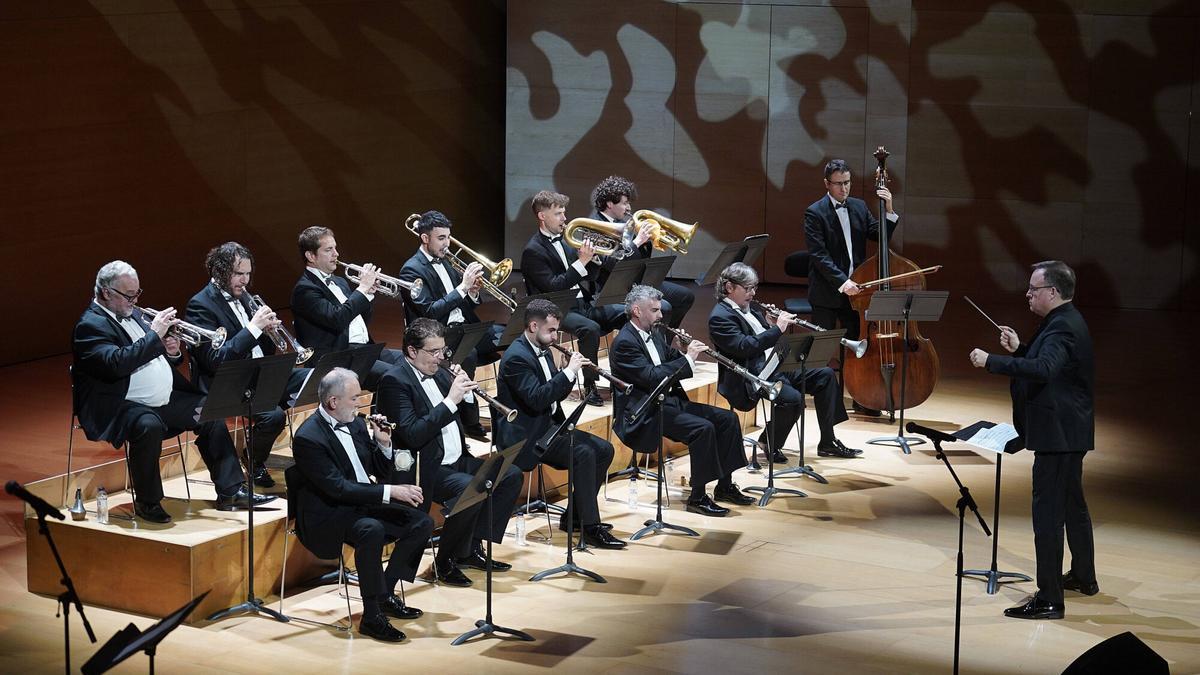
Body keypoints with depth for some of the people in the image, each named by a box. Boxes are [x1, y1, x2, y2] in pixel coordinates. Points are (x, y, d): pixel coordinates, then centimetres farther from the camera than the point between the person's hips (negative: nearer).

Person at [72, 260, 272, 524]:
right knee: (149, 426, -37)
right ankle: (147, 502, -19)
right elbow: (116, 363, -28)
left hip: (164, 400, 9)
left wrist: (173, 353, -2)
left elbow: (155, 355, 22)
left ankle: (230, 492, 5)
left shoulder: (134, 314, 15)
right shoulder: (90, 325, -12)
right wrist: (154, 335, -25)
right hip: (123, 407, -9)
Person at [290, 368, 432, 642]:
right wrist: (389, 492, -28)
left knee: (422, 523, -5)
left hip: (366, 505, 8)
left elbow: (383, 473, 13)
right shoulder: (308, 437, -18)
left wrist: (384, 444, -6)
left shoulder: (355, 423, 7)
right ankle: (372, 616, -27)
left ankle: (386, 593, 5)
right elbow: (337, 488, -25)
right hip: (328, 515, -8)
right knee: (371, 530, -36)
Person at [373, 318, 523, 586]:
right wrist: (451, 400, -25)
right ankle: (446, 562, -11)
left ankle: (473, 548, 9)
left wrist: (464, 389, -1)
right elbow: (412, 435, -25)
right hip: (426, 470, -9)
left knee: (511, 475, 3)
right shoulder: (394, 381, -14)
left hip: (456, 461, 9)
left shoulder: (438, 372, 11)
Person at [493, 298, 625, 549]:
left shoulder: (543, 351, 12)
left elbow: (556, 395, 15)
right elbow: (536, 399, -28)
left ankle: (574, 516, 9)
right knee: (584, 453, -26)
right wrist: (569, 371, -24)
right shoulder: (516, 357, -18)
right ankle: (591, 528, -21)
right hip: (526, 434, -10)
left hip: (549, 425, 10)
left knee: (604, 449, 2)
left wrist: (572, 372, -3)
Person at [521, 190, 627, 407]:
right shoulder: (533, 251, -9)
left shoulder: (563, 241, 15)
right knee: (590, 328, -34)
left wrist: (592, 257, -2)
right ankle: (589, 388, -25)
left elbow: (589, 277, 19)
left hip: (582, 303, 8)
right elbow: (552, 287, -20)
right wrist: (581, 262, -21)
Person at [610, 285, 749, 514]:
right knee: (703, 428, -27)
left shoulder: (654, 335, 14)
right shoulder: (624, 342, -16)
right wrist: (688, 358, -21)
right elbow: (652, 377, -25)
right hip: (643, 412, -10)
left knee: (727, 419, 0)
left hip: (668, 401, 10)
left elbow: (671, 364, 20)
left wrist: (690, 352, -1)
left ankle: (724, 487, 8)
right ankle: (697, 497, -18)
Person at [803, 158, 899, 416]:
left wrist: (889, 210, -5)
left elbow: (881, 237, 9)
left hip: (853, 288, 5)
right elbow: (819, 255, -17)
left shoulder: (859, 207, 8)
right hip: (826, 292, -5)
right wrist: (841, 282, -26)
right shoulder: (815, 213, -10)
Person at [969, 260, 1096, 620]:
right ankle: (1084, 577, 39)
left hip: (1057, 434, -11)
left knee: (1047, 513, -9)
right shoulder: (1066, 322, 13)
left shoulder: (1062, 327, -21)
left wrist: (991, 361, -35)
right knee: (1072, 505, 24)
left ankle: (1049, 599, -8)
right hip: (1069, 432, 11)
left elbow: (1043, 369, -37)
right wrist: (1019, 348, 6)